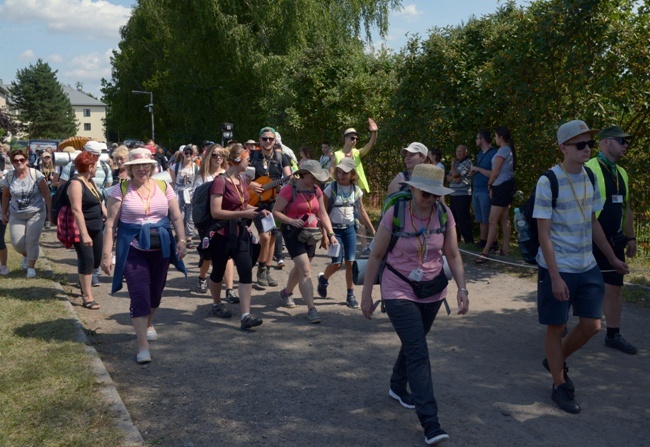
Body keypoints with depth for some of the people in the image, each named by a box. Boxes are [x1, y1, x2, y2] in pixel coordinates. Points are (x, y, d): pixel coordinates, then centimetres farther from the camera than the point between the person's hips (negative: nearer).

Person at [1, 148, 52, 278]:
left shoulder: (36, 174, -11)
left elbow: (46, 194, -8)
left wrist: (50, 211, -9)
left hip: (36, 213, -3)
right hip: (16, 215, 3)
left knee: (31, 241, -6)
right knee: (17, 243, 0)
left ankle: (31, 267, 10)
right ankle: (26, 256, 33)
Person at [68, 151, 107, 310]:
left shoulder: (91, 182, 11)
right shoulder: (76, 183, -18)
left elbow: (100, 203, 20)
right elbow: (76, 210, -25)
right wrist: (84, 234, -30)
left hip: (96, 228, 9)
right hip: (82, 229, -9)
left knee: (96, 261, 13)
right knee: (87, 261, -6)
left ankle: (84, 284, 36)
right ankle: (87, 297, 1)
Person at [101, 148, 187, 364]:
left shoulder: (164, 187, 3)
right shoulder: (120, 190, -4)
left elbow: (177, 217, 2)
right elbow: (111, 224, -5)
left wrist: (181, 240, -14)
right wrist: (106, 254, -10)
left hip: (161, 249, 3)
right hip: (133, 251, -3)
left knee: (155, 292, 16)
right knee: (139, 296, -9)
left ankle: (148, 324, 46)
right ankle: (143, 346, -6)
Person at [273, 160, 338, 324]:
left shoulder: (316, 190, 5)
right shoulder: (289, 189, -15)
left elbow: (323, 214, 9)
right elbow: (275, 212, -14)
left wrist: (330, 234, 0)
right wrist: (291, 221, -29)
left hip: (310, 233, 7)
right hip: (293, 232, -7)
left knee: (300, 267, 21)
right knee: (306, 270, -15)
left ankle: (286, 293, 48)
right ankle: (311, 310, -15)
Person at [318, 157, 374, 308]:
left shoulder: (356, 190, 0)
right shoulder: (331, 188, -11)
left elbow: (361, 211, 10)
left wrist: (373, 230, 10)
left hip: (349, 229, 3)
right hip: (334, 229, -3)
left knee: (351, 262, -2)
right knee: (337, 263, -4)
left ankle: (350, 295, 9)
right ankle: (323, 279, 29)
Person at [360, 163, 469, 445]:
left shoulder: (444, 214, -6)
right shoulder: (395, 214, -16)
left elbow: (453, 255, 1)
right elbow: (376, 255, -8)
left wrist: (462, 288, -9)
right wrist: (366, 294, -5)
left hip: (433, 293, 5)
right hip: (399, 293, -4)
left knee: (413, 345, 20)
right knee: (418, 354, -11)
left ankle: (397, 387, 47)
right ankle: (430, 424, -9)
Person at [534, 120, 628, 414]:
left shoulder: (590, 178, 5)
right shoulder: (548, 182, -15)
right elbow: (543, 233, -16)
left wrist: (612, 258, 18)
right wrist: (555, 277, -20)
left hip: (587, 267, 6)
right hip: (557, 268, -6)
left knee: (592, 324, 7)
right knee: (556, 326, 5)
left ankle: (556, 360, 32)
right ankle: (559, 385, 22)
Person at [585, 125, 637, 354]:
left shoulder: (621, 173, 13)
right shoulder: (589, 170, -13)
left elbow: (625, 207, 20)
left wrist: (630, 237, 19)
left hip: (614, 241, 7)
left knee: (614, 287, 10)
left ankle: (613, 335, 21)